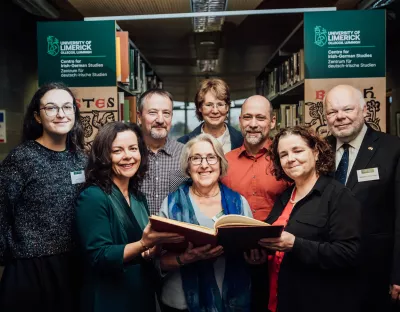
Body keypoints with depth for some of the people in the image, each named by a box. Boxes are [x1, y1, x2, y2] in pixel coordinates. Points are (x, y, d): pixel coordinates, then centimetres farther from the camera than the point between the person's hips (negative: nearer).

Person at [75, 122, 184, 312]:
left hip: (143, 296, 7)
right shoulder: (92, 197, -16)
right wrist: (143, 244, -33)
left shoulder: (139, 198, 6)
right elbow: (99, 257, -22)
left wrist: (156, 247, -9)